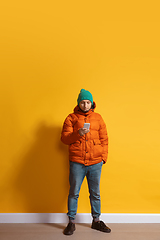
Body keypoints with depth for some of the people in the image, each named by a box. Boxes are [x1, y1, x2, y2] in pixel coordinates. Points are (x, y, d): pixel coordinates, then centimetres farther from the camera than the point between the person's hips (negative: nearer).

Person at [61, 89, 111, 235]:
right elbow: (64, 138, -2)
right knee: (74, 193, 6)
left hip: (95, 163, 2)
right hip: (77, 163, -2)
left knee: (95, 193, 13)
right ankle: (71, 222, 22)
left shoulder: (98, 118, 10)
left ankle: (96, 221, 29)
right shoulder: (71, 118, 4)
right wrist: (78, 133, -19)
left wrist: (104, 157, 3)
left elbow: (104, 139, 10)